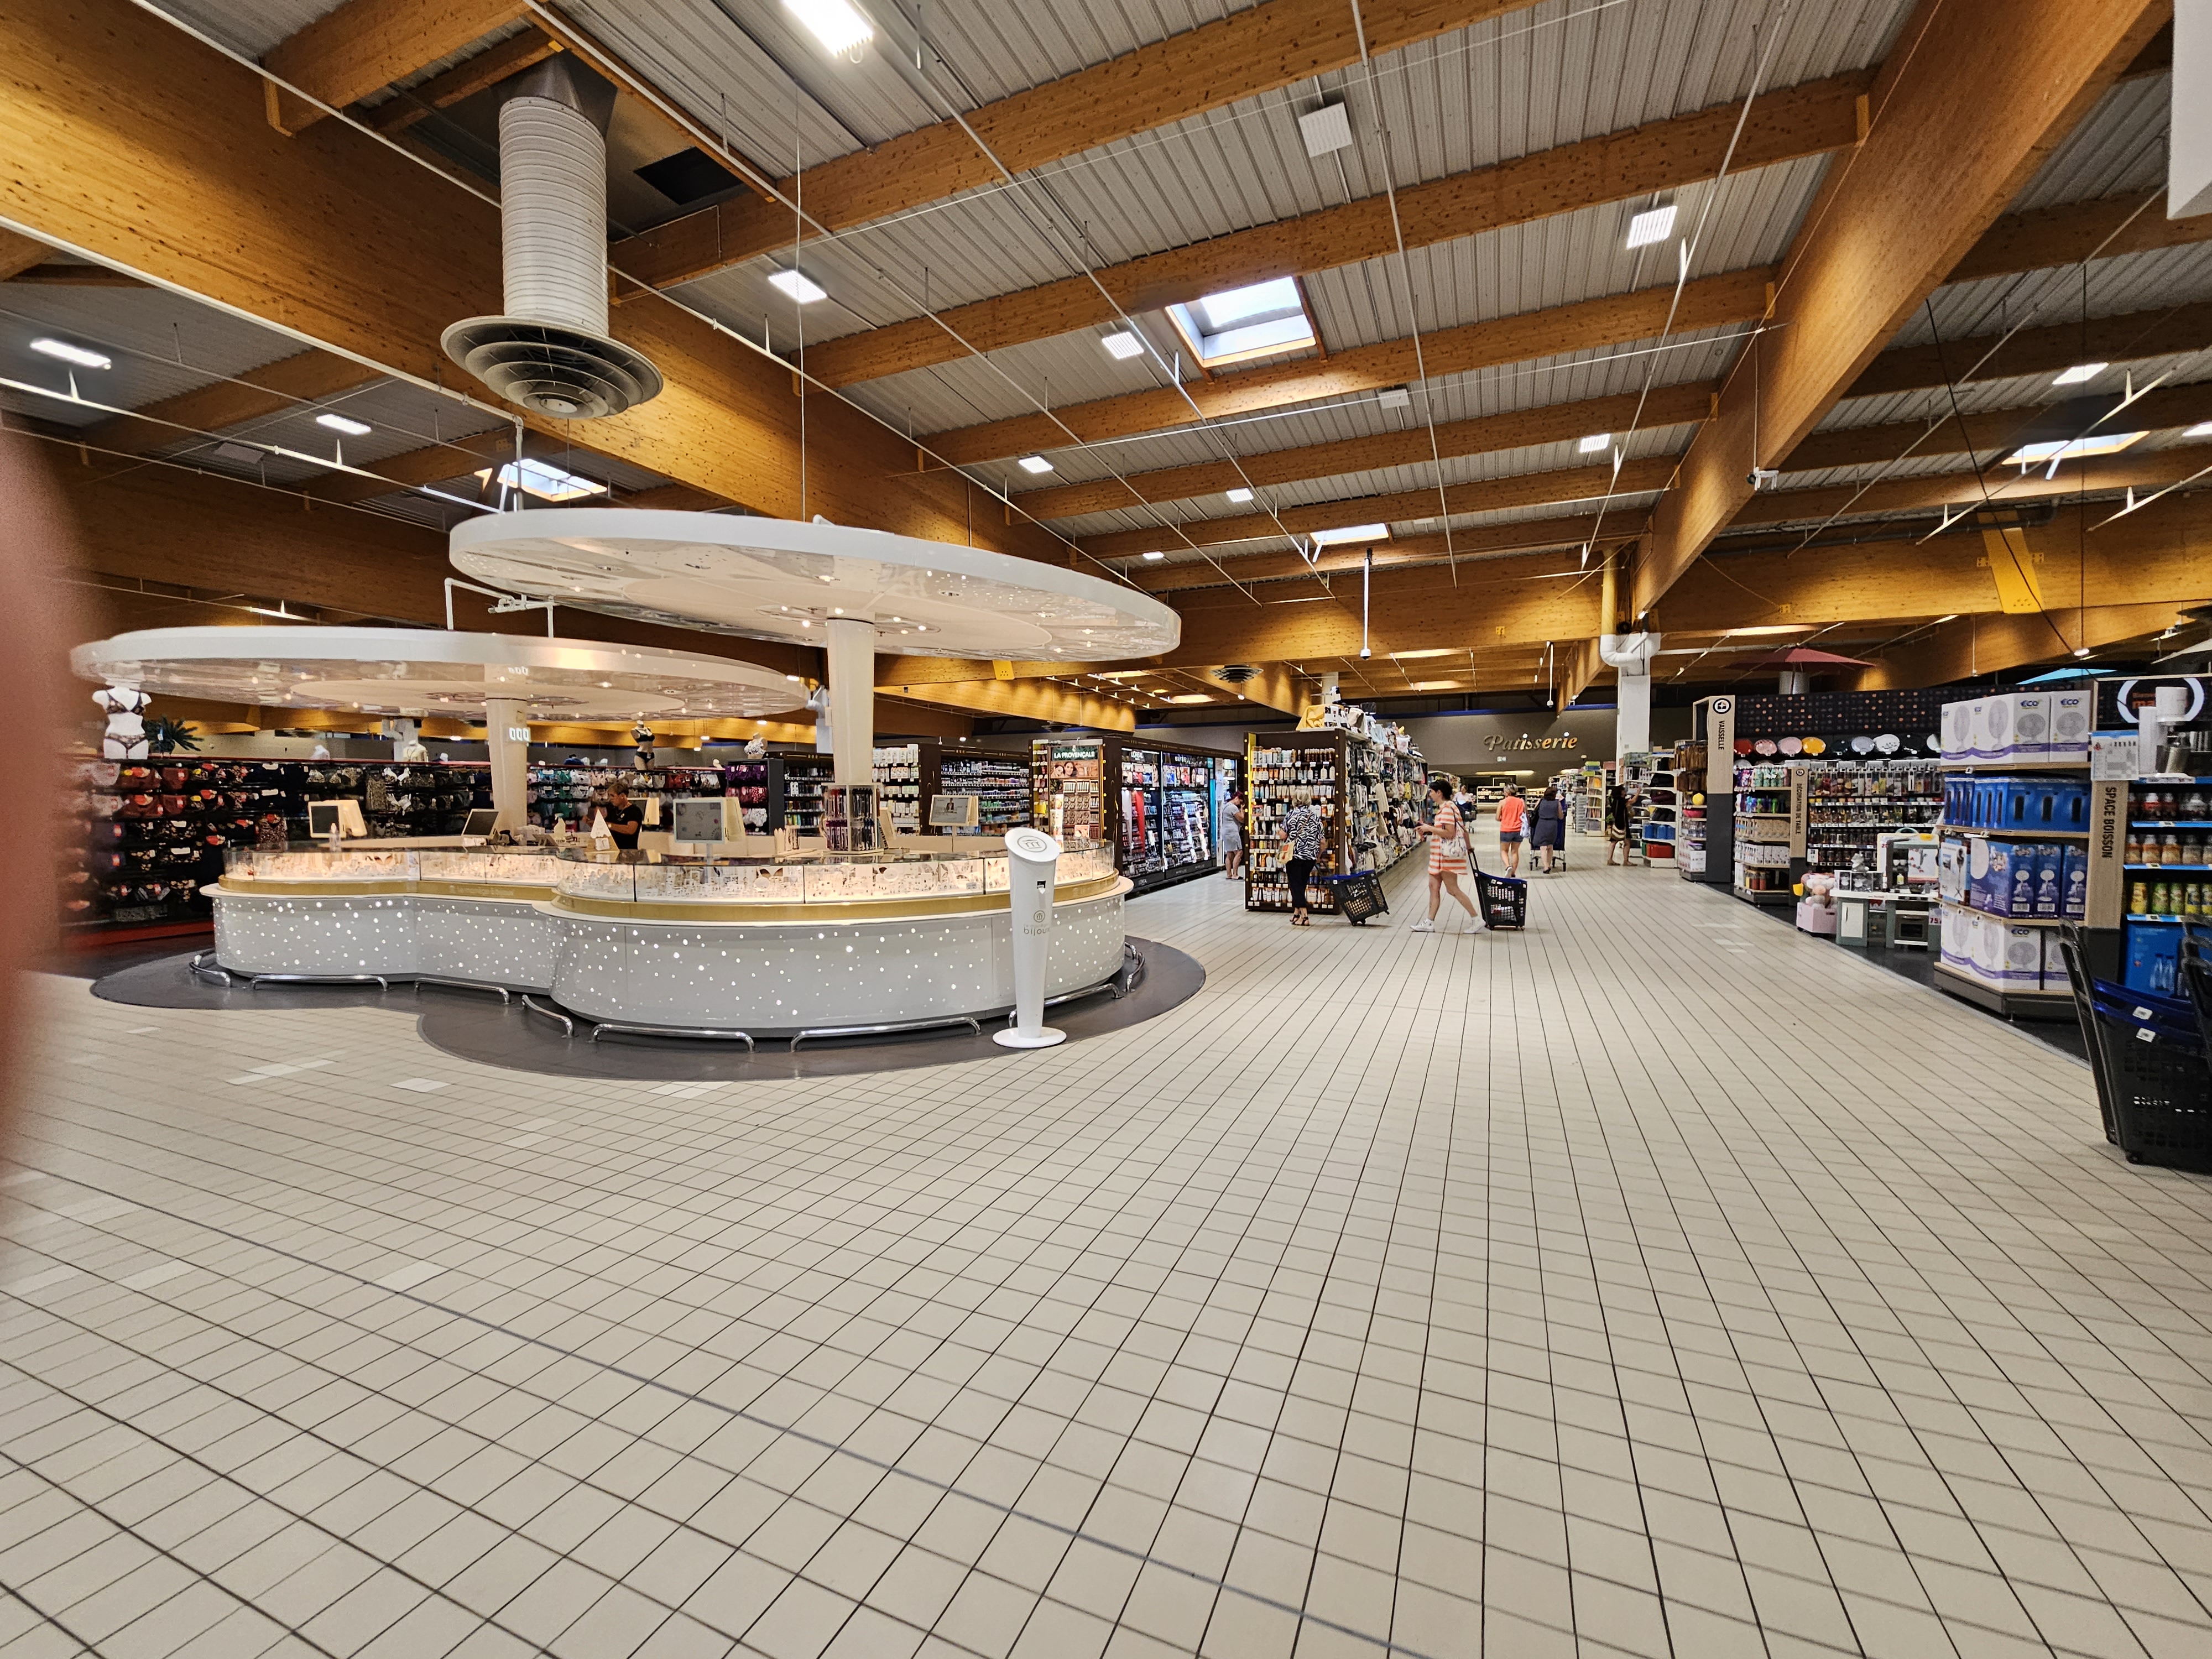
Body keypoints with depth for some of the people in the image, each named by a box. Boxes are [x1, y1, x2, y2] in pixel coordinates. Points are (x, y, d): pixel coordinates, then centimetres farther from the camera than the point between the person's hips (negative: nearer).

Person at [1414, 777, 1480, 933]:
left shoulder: (1447, 808, -17)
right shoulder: (1445, 807, 15)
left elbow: (1450, 833, -24)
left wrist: (1430, 828, -16)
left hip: (1448, 854, -11)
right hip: (1440, 855, 11)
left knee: (1453, 890, -5)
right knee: (1434, 886, 10)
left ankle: (1475, 919, 4)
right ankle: (1430, 922, 13)